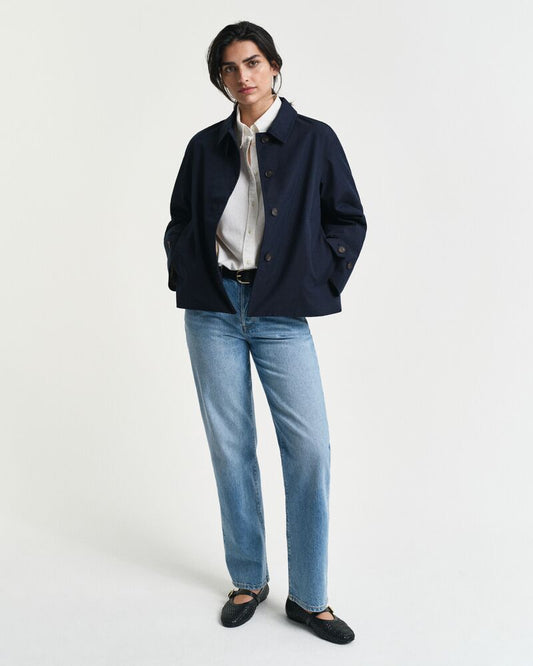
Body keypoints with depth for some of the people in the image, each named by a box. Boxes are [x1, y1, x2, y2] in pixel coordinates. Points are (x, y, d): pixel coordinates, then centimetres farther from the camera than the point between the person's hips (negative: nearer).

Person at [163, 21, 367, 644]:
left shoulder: (314, 139, 4)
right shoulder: (205, 146, 10)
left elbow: (349, 220, 7)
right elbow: (179, 219, 19)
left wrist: (317, 278, -2)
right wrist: (184, 274, 6)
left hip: (280, 313, -2)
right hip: (213, 310, 2)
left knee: (309, 447, -7)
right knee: (230, 446, 6)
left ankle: (309, 597, 9)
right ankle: (248, 581, 23)